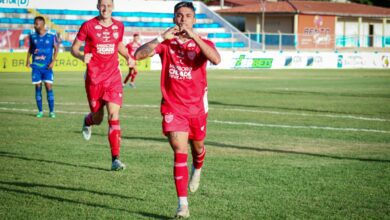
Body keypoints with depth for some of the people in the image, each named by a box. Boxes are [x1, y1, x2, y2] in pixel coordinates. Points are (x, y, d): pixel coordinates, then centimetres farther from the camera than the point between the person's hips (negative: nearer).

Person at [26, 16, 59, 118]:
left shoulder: (51, 36, -3)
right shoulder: (32, 36, 6)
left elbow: (56, 49, 3)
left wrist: (53, 61, -6)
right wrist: (28, 59, 6)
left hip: (47, 66, -3)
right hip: (36, 66, 3)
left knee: (49, 87, -6)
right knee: (38, 88, 2)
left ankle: (51, 111, 1)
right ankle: (40, 111, 10)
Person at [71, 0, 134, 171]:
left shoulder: (119, 26, 5)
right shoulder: (88, 26, -5)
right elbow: (74, 48, -1)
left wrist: (128, 57, 3)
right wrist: (82, 56, -23)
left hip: (113, 78, 2)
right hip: (94, 78, -1)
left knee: (114, 115, -12)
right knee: (98, 118, 8)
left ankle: (115, 160, -11)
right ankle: (88, 121, 49)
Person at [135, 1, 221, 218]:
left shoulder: (202, 43, -3)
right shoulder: (166, 43, -1)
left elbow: (216, 59, -26)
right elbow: (139, 54, -15)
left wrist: (193, 36, -29)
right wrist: (162, 37, -23)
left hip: (197, 107, 1)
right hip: (173, 108, -1)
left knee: (197, 147, 21)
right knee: (179, 151, -14)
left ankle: (197, 169, 58)